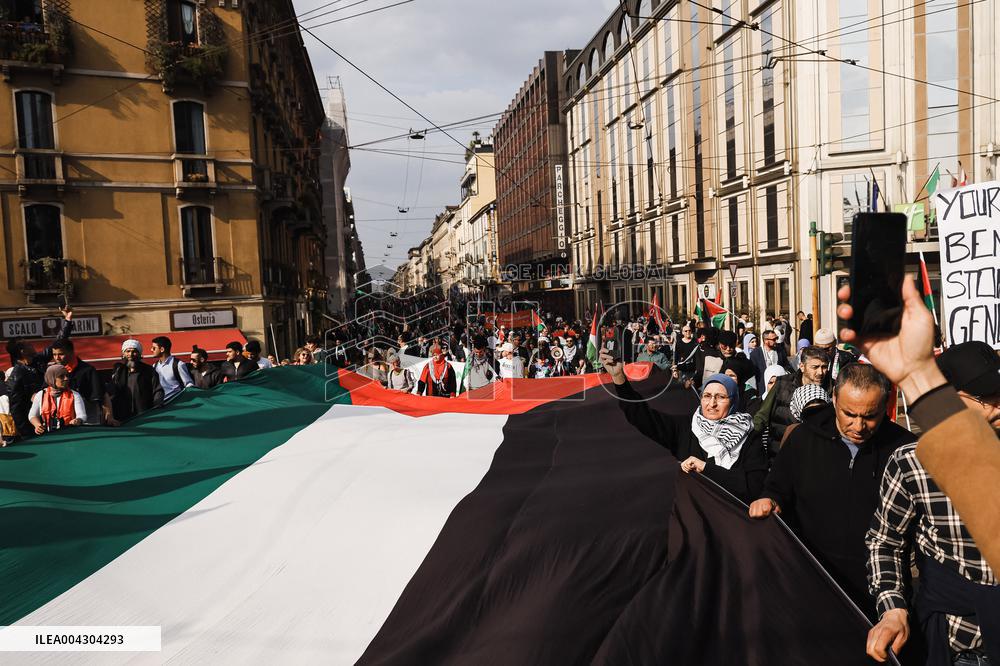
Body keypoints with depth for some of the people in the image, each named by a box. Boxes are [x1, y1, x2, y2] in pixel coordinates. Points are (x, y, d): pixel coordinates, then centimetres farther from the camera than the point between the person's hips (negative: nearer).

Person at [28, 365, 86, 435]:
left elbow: (82, 416, -7)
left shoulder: (74, 395, 2)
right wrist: (37, 425, -5)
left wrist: (78, 421, -31)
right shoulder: (40, 395, 9)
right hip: (47, 435, 3)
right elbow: (32, 415, 16)